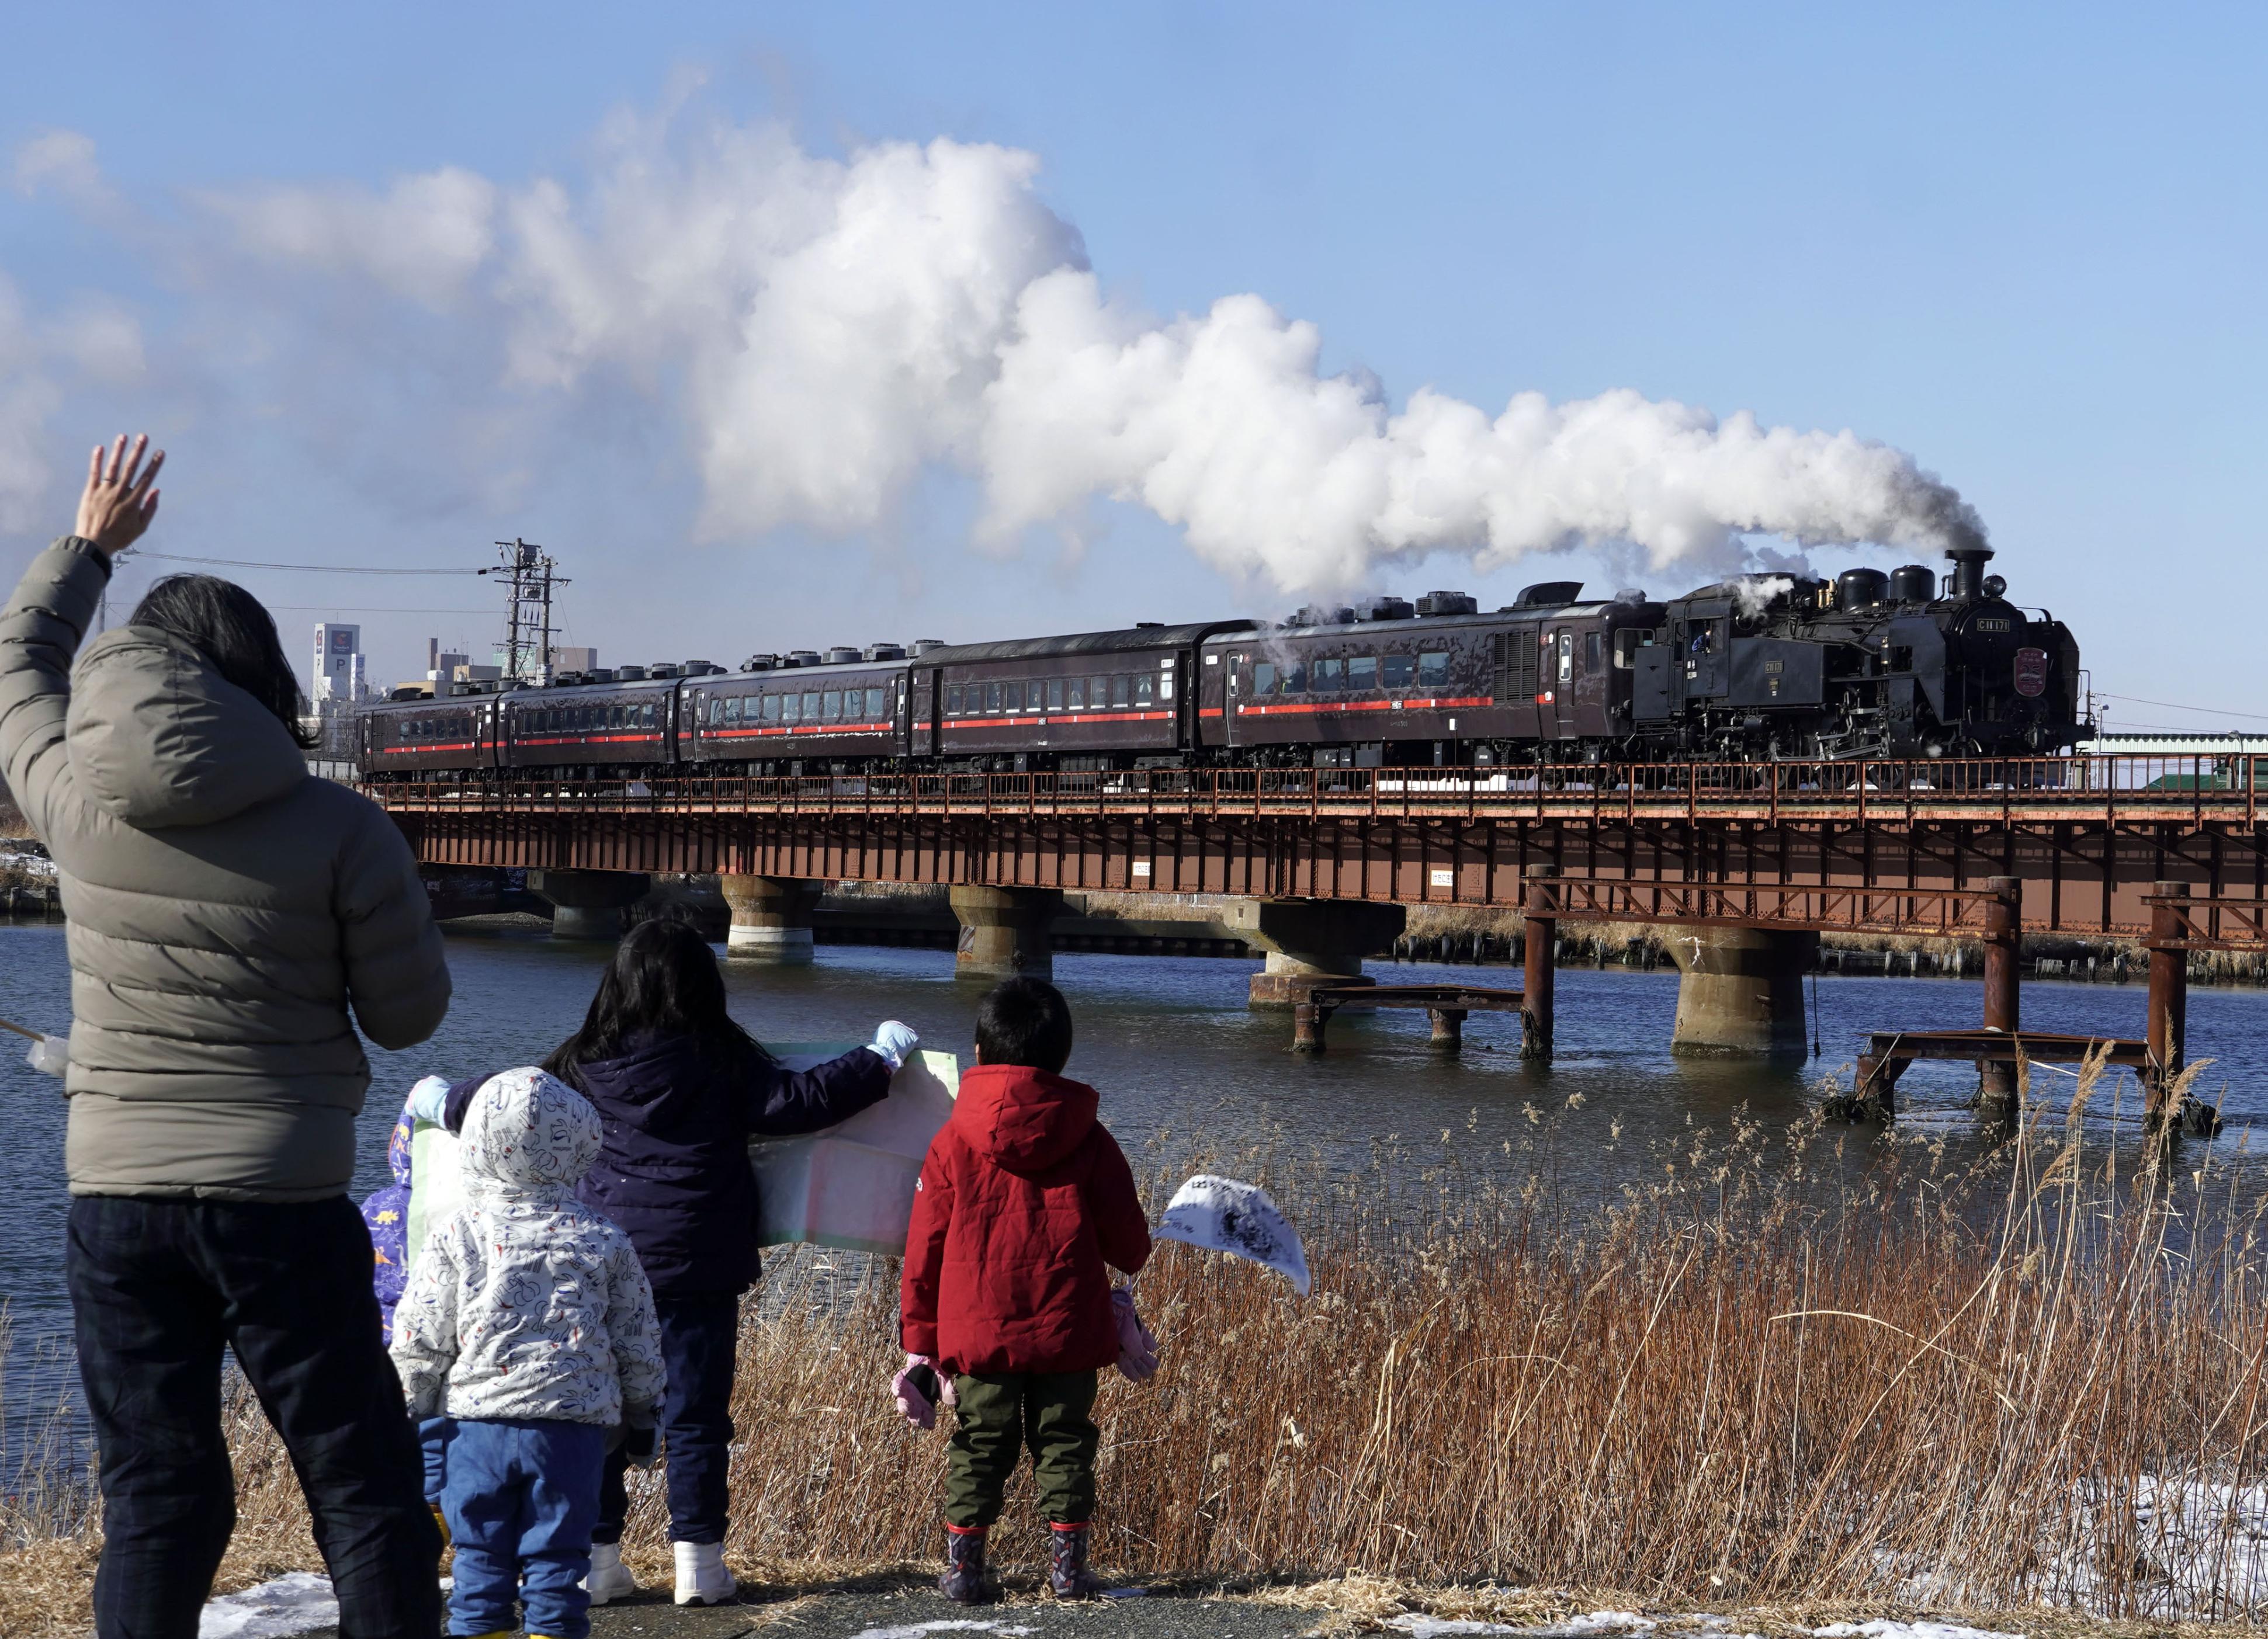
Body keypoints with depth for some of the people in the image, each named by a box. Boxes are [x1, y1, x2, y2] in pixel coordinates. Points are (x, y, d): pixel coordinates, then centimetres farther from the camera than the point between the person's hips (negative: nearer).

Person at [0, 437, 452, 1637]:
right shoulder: (335, 829, -8)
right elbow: (411, 1011, -1)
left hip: (116, 1200, 3)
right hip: (284, 1207, -3)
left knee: (153, 1499, 9)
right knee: (363, 1491, 4)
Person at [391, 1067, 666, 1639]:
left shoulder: (455, 1237, -2)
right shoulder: (604, 1240, 2)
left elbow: (419, 1343, -2)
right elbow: (638, 1342, 9)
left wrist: (411, 1415, 10)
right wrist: (641, 1414, 22)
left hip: (475, 1422, 0)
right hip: (572, 1425, 0)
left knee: (479, 1559, 8)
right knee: (558, 1560, 6)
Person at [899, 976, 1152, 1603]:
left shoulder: (953, 1142, -3)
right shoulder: (1091, 1142, -2)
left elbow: (925, 1249, 0)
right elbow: (1128, 1242, 4)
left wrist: (919, 1338, 9)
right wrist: (1127, 1259, 30)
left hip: (977, 1333, 0)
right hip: (1069, 1335, 0)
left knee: (979, 1446, 8)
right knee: (1064, 1442, 10)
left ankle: (961, 1564, 8)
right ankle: (1067, 1564, 9)